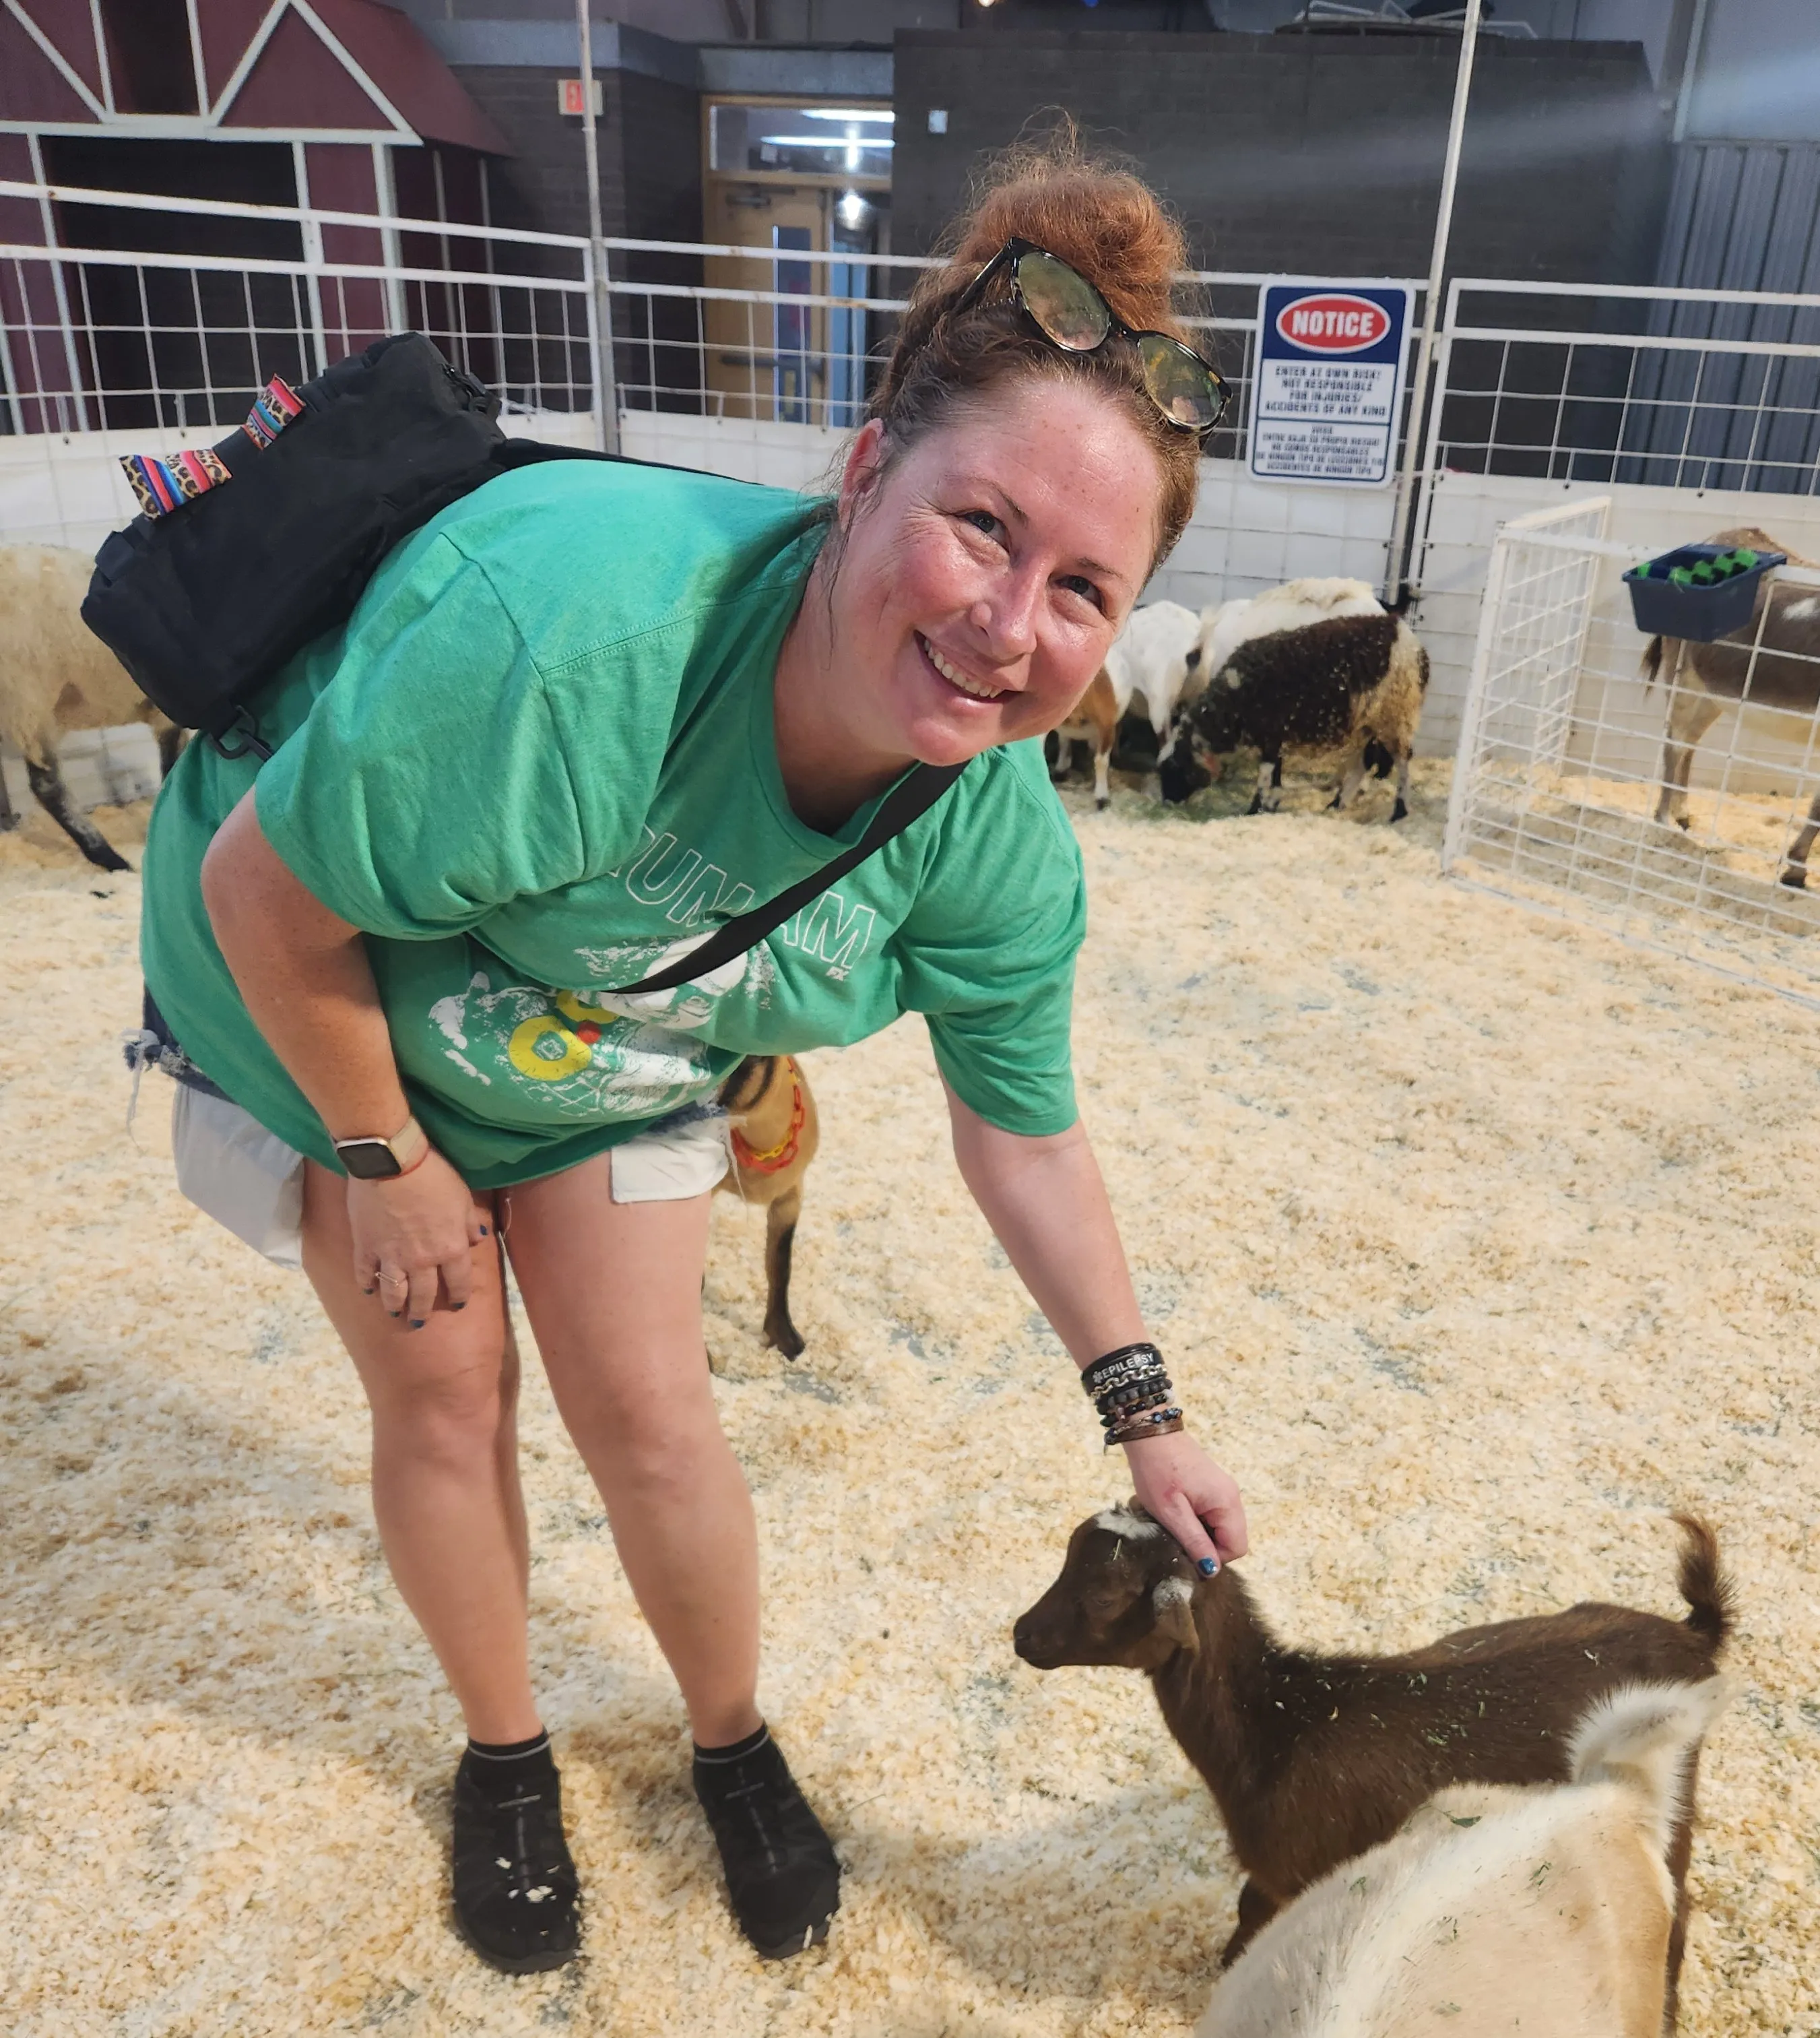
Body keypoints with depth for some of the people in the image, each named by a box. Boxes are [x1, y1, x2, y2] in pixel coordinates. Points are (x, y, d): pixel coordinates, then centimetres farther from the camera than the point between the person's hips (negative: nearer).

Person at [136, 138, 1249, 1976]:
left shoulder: (1002, 840, -25)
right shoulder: (562, 621, -43)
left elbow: (1023, 1134, -9)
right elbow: (263, 892, -28)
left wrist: (1142, 1413, -6)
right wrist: (388, 1165, -14)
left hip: (610, 1071, 3)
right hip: (331, 1006, -2)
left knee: (650, 1415, 3)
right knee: (444, 1400, 6)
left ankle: (735, 1747, 34)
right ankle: (501, 1753, 36)